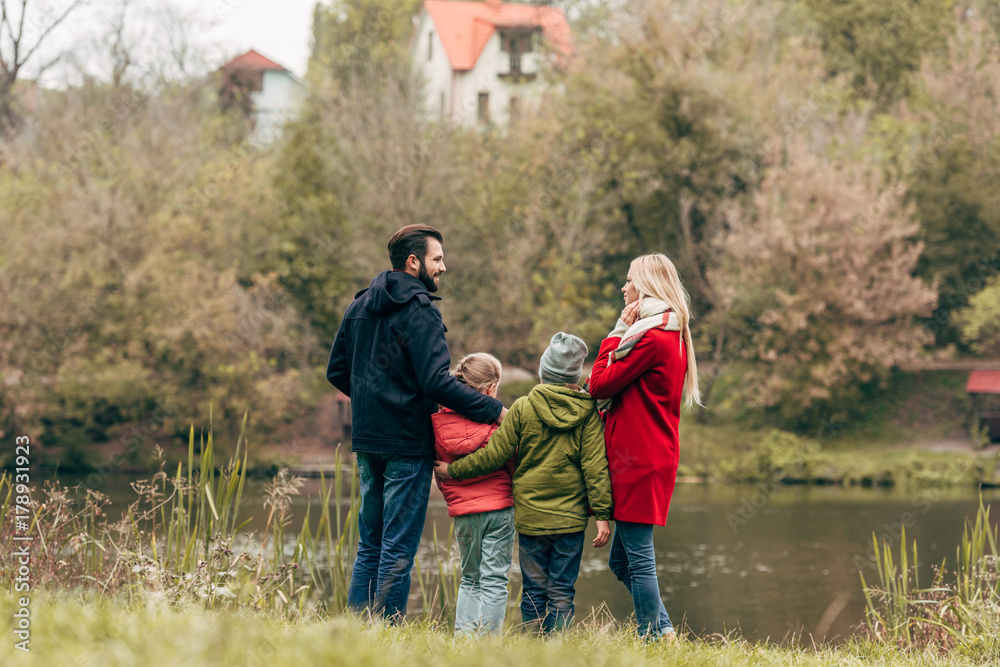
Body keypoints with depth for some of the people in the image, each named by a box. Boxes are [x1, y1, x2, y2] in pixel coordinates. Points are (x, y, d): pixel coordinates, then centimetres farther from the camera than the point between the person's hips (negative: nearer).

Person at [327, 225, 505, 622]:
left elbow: (337, 372, 17)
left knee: (370, 544, 15)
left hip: (366, 441, 8)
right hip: (407, 443, -8)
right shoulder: (418, 310, -14)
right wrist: (495, 411, -16)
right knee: (398, 549, -3)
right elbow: (437, 381, -22)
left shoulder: (360, 306, 11)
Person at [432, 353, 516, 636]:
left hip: (462, 511, 3)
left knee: (471, 578, 17)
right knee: (494, 580, 1)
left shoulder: (439, 421, 1)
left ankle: (463, 635, 8)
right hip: (498, 506, -3)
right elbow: (514, 461, -2)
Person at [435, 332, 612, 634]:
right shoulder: (587, 411, -3)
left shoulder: (523, 407, -4)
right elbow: (595, 465, -6)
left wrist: (453, 469, 9)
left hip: (530, 515, 0)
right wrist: (602, 513, -3)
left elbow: (494, 453, -3)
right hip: (571, 517, 0)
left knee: (534, 590, 7)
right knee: (562, 592, 5)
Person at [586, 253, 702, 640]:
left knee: (638, 560, -5)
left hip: (638, 461, -10)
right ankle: (663, 629, 17)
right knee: (621, 562, 15)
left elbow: (600, 385, -12)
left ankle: (653, 638, -2)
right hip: (653, 458, 10)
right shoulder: (673, 335, 17)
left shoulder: (651, 339, -15)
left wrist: (618, 332, -5)